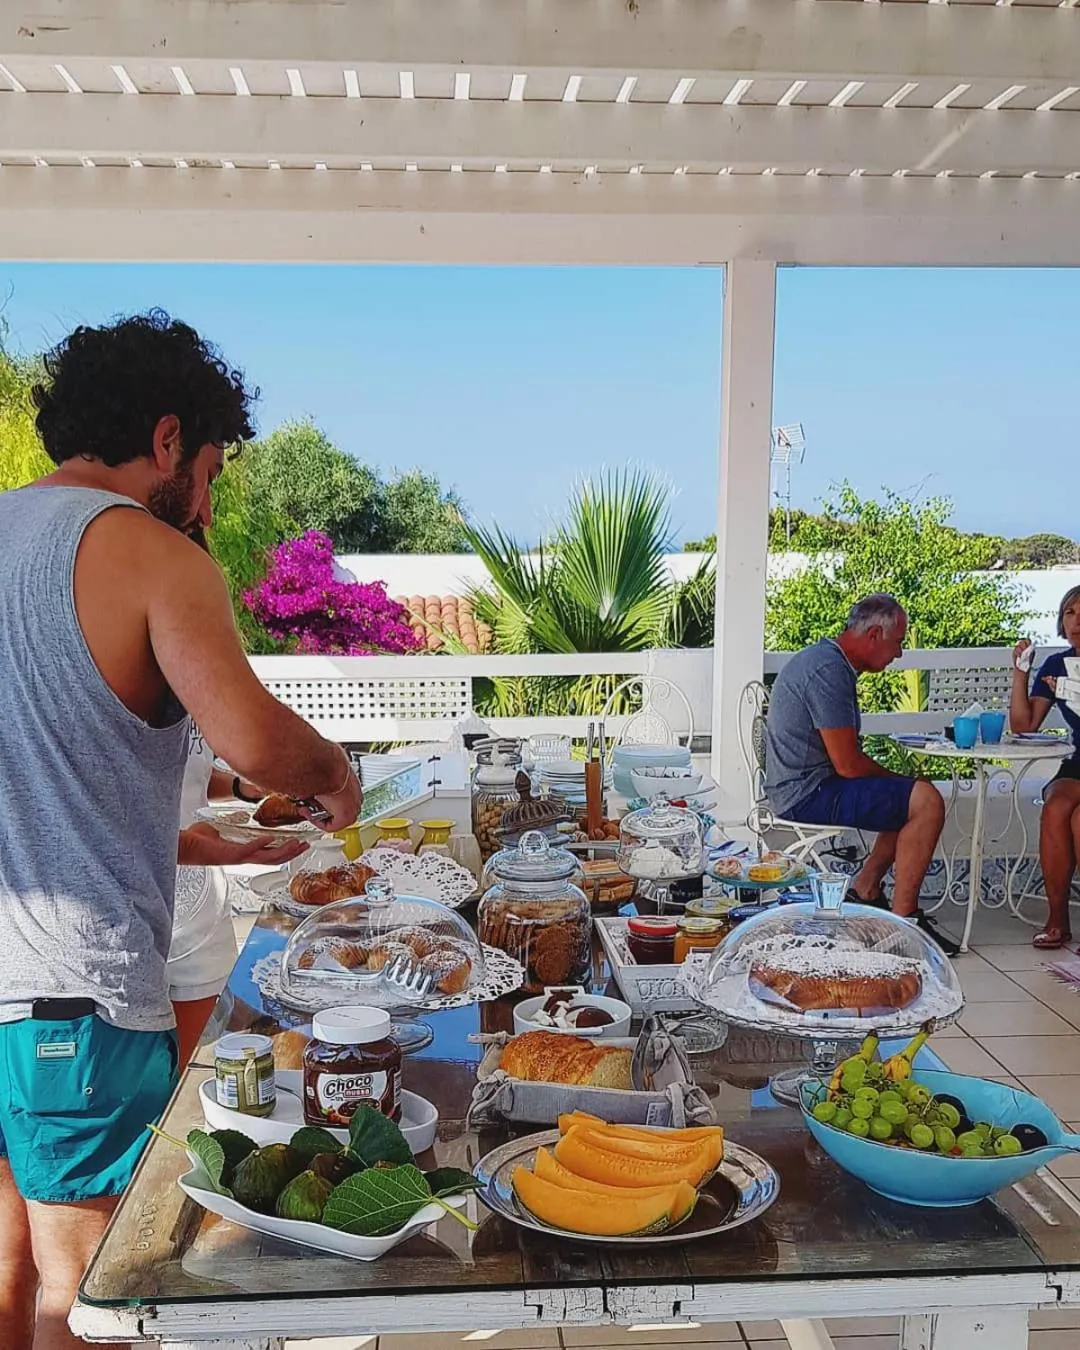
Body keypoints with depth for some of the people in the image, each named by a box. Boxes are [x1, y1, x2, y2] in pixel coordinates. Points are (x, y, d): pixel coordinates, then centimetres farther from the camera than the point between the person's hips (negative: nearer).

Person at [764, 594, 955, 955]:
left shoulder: (826, 658, 14)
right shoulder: (829, 671, -20)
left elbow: (844, 756, 20)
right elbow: (848, 765, -21)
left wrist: (894, 778, 10)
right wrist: (895, 777, -3)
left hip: (800, 786, 11)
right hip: (808, 794, -11)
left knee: (913, 797, 19)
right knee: (926, 802, -16)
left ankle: (865, 890, 18)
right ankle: (902, 921, -10)